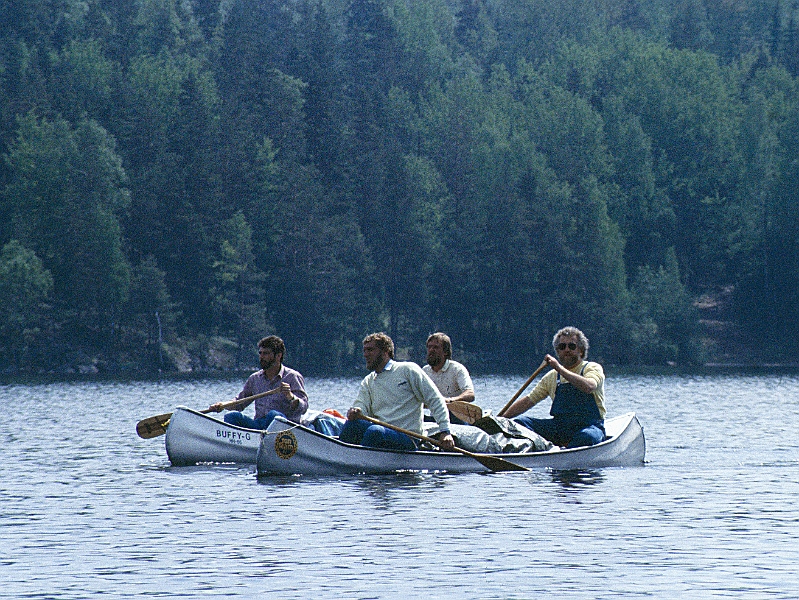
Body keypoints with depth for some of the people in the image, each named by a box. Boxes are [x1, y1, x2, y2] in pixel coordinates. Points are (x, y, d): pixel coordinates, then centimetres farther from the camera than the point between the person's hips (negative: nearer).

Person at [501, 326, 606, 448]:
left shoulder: (593, 368, 1)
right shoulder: (552, 377, 17)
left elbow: (588, 387, -22)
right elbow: (529, 400, 20)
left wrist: (560, 369, -24)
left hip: (589, 425, -5)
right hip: (559, 426, 5)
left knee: (587, 437, -41)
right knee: (518, 422, -14)